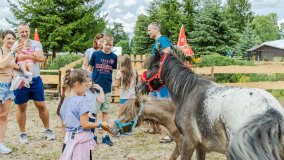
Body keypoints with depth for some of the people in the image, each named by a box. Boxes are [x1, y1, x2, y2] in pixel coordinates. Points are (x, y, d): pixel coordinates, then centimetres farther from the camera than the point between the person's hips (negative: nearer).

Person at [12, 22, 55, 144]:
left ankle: (47, 130, 20)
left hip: (35, 80, 0)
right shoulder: (14, 46, 7)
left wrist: (25, 55, -17)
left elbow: (40, 58, -12)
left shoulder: (36, 44, 5)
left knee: (41, 105, 4)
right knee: (21, 107, 7)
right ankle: (23, 134, 21)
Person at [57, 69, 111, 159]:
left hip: (69, 138, 7)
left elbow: (64, 124, 15)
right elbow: (85, 125, -16)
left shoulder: (63, 101, 7)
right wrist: (100, 124, -5)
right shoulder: (80, 100, -15)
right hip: (82, 138, -7)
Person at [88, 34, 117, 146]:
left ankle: (105, 136, 13)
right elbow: (90, 69, 5)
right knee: (94, 112, 1)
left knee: (105, 112, 8)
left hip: (107, 88, 3)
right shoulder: (95, 54, -3)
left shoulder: (114, 57, 4)